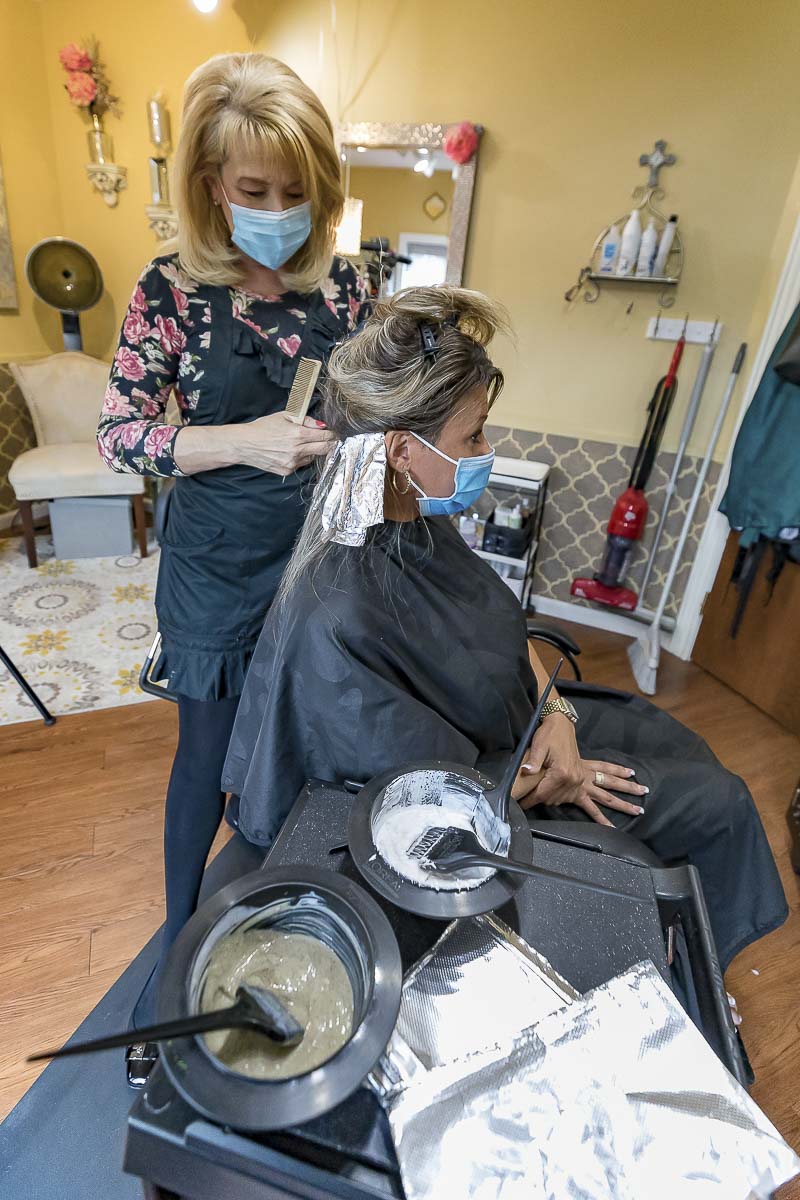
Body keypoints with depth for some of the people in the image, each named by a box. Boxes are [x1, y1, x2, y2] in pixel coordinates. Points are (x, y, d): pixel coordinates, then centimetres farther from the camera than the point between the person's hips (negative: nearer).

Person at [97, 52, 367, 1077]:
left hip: (318, 549, 3)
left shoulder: (340, 282, 1)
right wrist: (247, 439, -23)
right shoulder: (172, 293, -8)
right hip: (219, 567, -3)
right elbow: (119, 435, -10)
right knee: (210, 751, 12)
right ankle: (181, 932, 41)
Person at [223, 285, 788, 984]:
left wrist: (556, 713, -13)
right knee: (719, 804, 4)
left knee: (681, 746, 23)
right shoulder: (337, 620, -39)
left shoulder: (419, 521, -13)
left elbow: (508, 624, 1)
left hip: (525, 724, 8)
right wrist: (555, 781, -13)